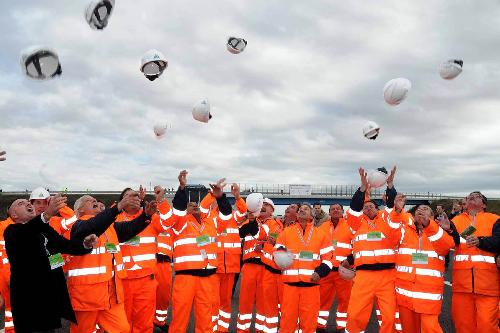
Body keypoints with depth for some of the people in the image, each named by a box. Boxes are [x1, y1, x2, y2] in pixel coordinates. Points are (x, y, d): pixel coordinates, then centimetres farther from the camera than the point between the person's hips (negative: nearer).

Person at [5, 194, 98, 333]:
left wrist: (85, 243, -13)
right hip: (29, 300, -6)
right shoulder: (12, 231, -4)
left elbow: (67, 245, 11)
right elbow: (26, 232, -27)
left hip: (53, 296, 6)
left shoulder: (46, 230, 16)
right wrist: (47, 213, -46)